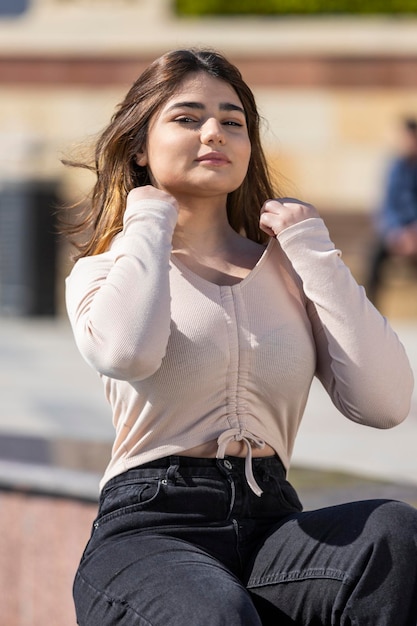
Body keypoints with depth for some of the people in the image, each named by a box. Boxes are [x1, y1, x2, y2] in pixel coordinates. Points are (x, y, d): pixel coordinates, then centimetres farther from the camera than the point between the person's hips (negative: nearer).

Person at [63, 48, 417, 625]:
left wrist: (311, 248, 6)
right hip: (152, 529, -3)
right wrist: (148, 225, -1)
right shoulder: (105, 270, 11)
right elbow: (126, 352, -19)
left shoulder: (285, 270, 19)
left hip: (272, 520, 4)